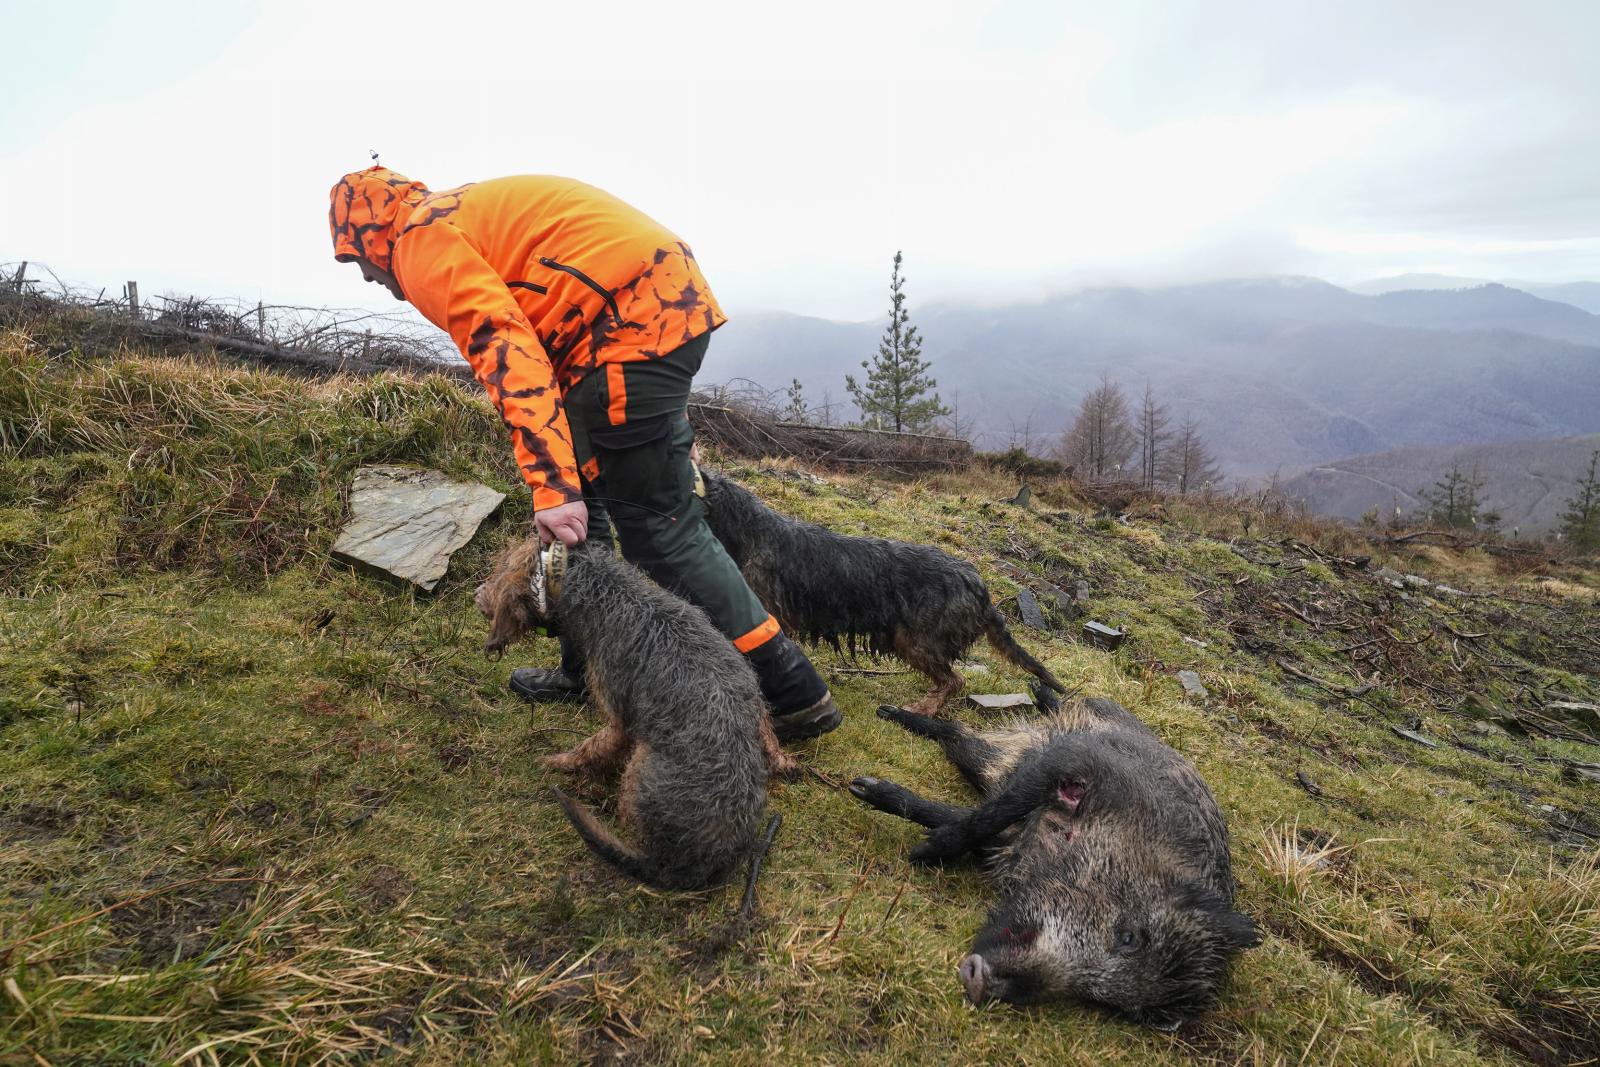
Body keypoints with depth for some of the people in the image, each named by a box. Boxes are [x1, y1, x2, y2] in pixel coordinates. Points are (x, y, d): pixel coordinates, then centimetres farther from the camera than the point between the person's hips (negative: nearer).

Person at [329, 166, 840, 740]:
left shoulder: (422, 240, -1)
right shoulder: (464, 211, 29)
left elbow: (504, 348, -17)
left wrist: (552, 487, -23)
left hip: (631, 320, -10)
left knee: (659, 527, -8)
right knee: (579, 501, 17)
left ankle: (794, 695, -1)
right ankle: (586, 669, 28)